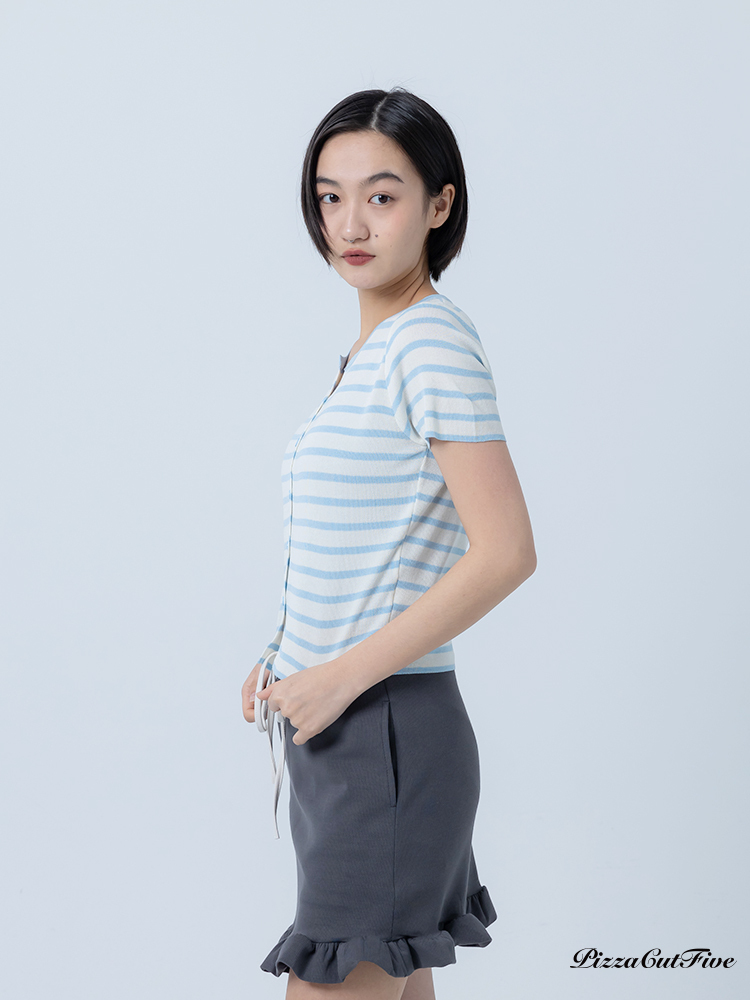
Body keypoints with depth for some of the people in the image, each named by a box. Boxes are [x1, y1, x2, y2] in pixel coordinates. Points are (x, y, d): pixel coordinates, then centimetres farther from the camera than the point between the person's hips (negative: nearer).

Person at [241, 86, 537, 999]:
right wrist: (285, 659, 9)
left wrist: (343, 676, -17)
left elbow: (505, 555, -20)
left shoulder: (434, 341, -13)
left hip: (384, 733, -9)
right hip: (340, 733, 9)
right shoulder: (371, 351, 14)